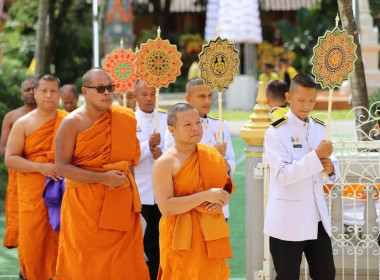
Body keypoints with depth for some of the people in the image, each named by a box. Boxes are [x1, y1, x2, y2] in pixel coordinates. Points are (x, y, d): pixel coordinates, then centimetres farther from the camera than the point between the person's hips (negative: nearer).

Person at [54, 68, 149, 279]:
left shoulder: (124, 118, 6)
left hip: (122, 202, 4)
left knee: (124, 262, 4)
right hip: (86, 204, -4)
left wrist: (132, 191, 13)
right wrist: (102, 178, -20)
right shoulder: (73, 123, -7)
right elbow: (62, 167, -12)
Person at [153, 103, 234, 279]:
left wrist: (222, 200, -6)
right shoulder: (165, 163, -10)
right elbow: (165, 207, -18)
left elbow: (227, 188, 19)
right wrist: (205, 196, -21)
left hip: (212, 234, 5)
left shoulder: (213, 154, 8)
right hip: (182, 237, -5)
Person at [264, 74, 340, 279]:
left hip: (317, 217, 6)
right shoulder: (276, 132, -11)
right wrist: (316, 156, -25)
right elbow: (281, 175, -21)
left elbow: (332, 174, 15)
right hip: (287, 220, -6)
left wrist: (331, 168, -9)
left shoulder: (320, 129, 8)